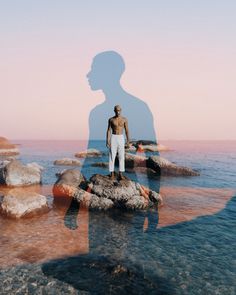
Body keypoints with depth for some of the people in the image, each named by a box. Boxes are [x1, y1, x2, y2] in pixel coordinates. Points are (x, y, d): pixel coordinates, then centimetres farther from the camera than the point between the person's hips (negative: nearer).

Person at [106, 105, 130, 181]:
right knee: (112, 156, -1)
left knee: (121, 156, -2)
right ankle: (112, 174, 8)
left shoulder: (124, 119, 2)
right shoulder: (111, 119, 1)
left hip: (121, 138, 1)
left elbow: (127, 131, 4)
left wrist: (128, 141, -1)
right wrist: (107, 141, -8)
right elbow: (108, 130, 1)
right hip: (113, 138, -1)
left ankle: (120, 174, 5)